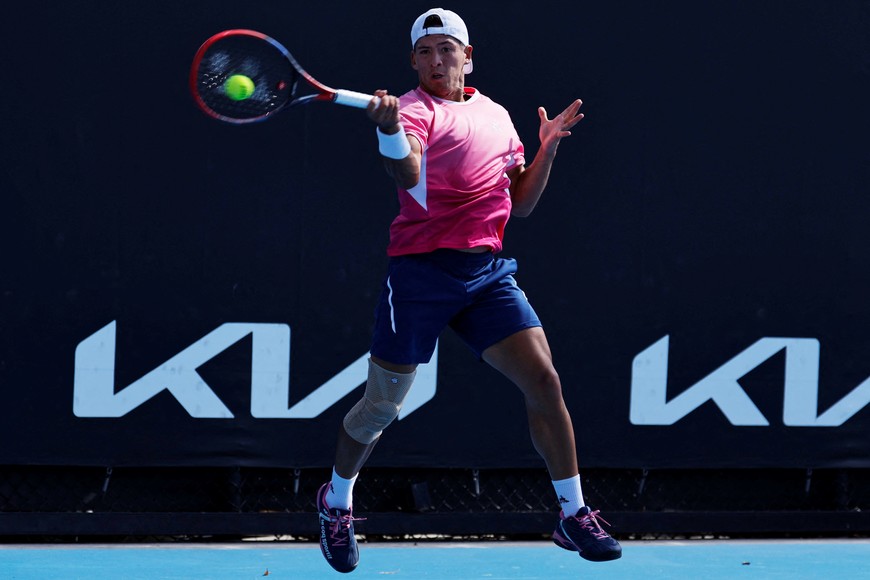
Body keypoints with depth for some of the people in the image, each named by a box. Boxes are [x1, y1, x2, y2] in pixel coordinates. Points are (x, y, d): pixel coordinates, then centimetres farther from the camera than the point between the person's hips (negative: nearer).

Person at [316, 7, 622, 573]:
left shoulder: (497, 116, 16)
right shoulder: (415, 109, -3)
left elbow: (520, 203, 21)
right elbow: (410, 174, -25)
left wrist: (548, 147, 9)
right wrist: (389, 129, -44)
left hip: (488, 272, 5)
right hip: (421, 270, -4)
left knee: (544, 380, -8)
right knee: (382, 405, 3)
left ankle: (574, 515, 2)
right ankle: (337, 500, 30)